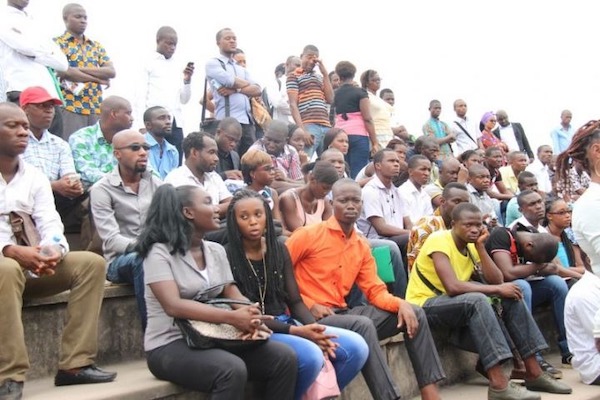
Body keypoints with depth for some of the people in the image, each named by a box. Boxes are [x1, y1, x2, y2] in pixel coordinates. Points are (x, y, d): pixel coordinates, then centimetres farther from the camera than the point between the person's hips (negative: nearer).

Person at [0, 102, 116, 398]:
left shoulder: (35, 177, 10)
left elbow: (50, 224, -2)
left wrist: (55, 251, -25)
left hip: (31, 265, 5)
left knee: (91, 263, -15)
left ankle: (75, 364, -19)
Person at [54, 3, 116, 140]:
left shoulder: (96, 46, 18)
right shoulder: (56, 43, 3)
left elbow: (112, 72, 4)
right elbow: (65, 72, -13)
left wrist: (81, 69, -8)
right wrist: (99, 78, -6)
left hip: (96, 109, 5)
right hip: (70, 108, -5)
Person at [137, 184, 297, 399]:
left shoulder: (216, 251, 10)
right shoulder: (160, 252, -11)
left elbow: (232, 293, 6)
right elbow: (173, 306, -23)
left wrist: (250, 314, -18)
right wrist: (232, 318, -29)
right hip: (170, 346, -6)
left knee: (284, 357, -12)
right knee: (232, 369, -34)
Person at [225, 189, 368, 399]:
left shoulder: (278, 249, 7)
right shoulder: (227, 256, -10)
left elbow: (295, 301, 7)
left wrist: (314, 327, -14)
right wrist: (294, 331, -20)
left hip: (286, 322, 6)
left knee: (356, 347, -9)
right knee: (311, 356, -32)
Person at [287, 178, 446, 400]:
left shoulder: (362, 247, 12)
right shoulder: (308, 235, -7)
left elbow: (375, 291, 9)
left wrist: (401, 304, -12)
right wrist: (308, 305, -16)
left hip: (342, 313, 7)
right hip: (310, 319, -7)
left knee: (414, 314, -2)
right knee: (363, 325, -36)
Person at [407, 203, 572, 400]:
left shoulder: (471, 245, 7)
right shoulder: (439, 240, -18)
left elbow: (496, 280, -4)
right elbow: (452, 287, -31)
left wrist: (480, 246, -12)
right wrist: (497, 289, -24)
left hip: (459, 305, 8)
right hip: (424, 306, -8)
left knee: (510, 298, -5)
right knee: (476, 300, -34)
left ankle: (533, 372, 0)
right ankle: (499, 384, -34)